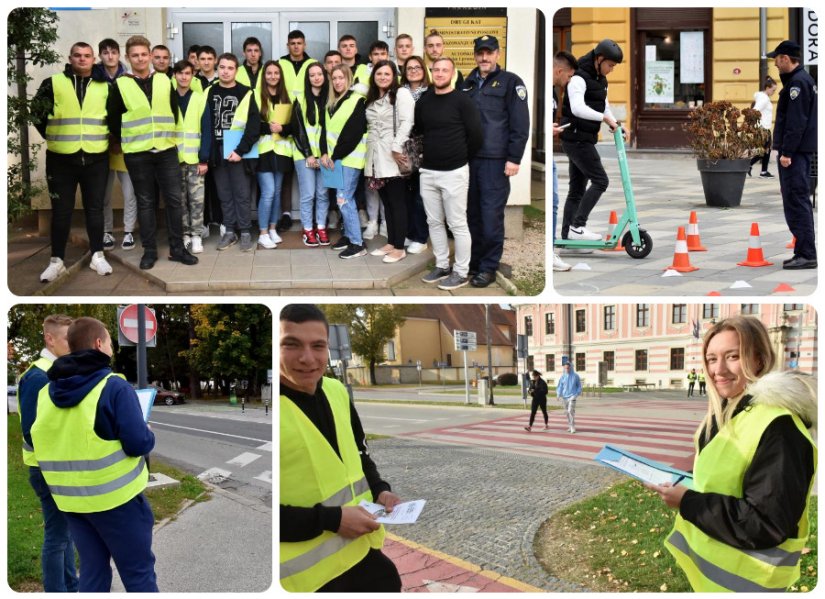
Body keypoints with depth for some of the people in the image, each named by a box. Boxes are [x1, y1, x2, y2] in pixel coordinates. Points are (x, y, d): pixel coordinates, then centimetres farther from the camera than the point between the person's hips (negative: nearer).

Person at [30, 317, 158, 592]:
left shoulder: (47, 392, 5)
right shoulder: (114, 387, -14)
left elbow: (39, 443, 13)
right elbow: (138, 443, -18)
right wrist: (149, 436, 3)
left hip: (71, 499, 6)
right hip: (115, 496, -6)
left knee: (92, 573, 15)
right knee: (139, 573, 5)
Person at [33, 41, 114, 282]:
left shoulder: (104, 86, 5)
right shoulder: (53, 83, 0)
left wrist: (103, 136, 10)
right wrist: (53, 136, 7)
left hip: (95, 158, 1)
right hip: (61, 159, -1)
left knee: (95, 208, 7)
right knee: (61, 211, 4)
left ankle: (97, 256, 18)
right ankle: (57, 261, 11)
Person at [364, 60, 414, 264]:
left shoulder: (402, 94, -5)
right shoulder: (371, 98, 18)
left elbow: (407, 122, -14)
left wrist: (397, 148, -20)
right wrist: (368, 148, 10)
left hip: (393, 157, -7)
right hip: (376, 157, 7)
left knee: (397, 203, -3)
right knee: (386, 202, 11)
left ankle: (399, 247, 1)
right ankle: (390, 243, 18)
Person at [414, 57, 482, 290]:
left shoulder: (463, 101, -9)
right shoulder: (423, 102, 8)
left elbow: (476, 135, -8)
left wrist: (460, 159, 2)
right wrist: (433, 152, 14)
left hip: (454, 173, -6)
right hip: (428, 172, 6)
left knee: (458, 225, -1)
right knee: (434, 222, 12)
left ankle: (461, 273, 6)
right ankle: (442, 266, 24)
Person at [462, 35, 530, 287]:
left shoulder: (510, 82, 0)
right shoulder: (468, 84, 17)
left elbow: (520, 123, -6)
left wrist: (514, 158, -12)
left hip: (495, 161, -5)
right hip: (468, 159, 5)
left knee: (491, 215, -6)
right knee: (473, 213, 9)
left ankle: (488, 268, 2)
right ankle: (474, 261, 19)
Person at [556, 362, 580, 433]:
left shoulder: (575, 376, -1)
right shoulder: (562, 377, 4)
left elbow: (579, 386, 10)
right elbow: (559, 386, 5)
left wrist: (577, 394, 1)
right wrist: (559, 395, -5)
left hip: (572, 396, -3)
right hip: (564, 396, 3)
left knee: (571, 410, -17)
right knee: (567, 412, 8)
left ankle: (573, 427, -15)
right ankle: (570, 426, 20)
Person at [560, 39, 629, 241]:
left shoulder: (600, 80, 16)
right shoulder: (579, 78, -14)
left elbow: (603, 106, 25)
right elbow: (577, 108, -28)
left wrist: (617, 125, 9)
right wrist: (605, 118, -29)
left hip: (585, 140, 10)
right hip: (576, 139, -10)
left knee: (578, 188, 9)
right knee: (600, 181, -13)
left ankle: (567, 236, 12)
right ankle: (577, 226, -12)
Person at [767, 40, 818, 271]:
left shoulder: (798, 82, -14)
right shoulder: (804, 79, 19)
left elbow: (796, 121, -21)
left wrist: (787, 152, -21)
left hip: (795, 152, -11)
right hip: (802, 150, 11)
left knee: (796, 201, -10)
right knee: (798, 201, 13)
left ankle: (806, 254, -11)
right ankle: (804, 252, 17)